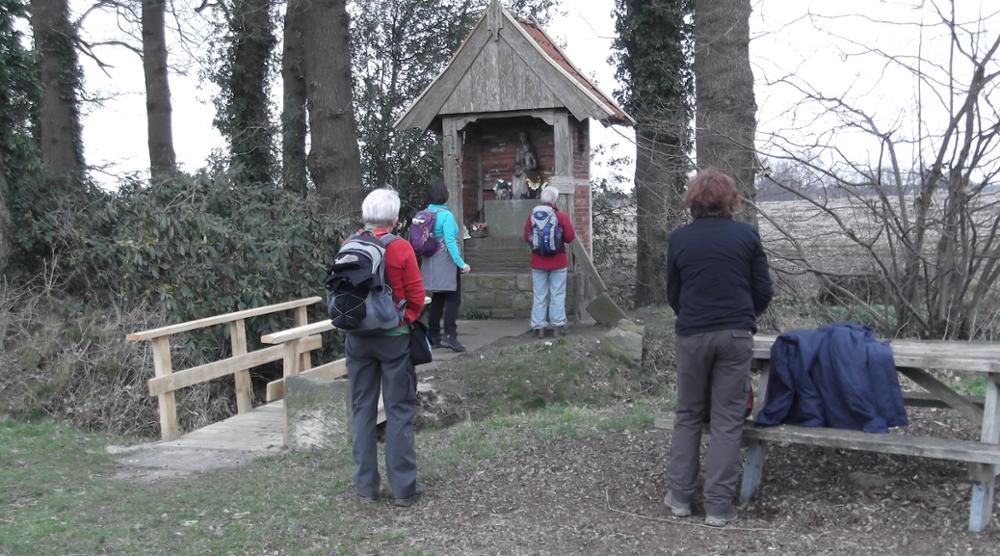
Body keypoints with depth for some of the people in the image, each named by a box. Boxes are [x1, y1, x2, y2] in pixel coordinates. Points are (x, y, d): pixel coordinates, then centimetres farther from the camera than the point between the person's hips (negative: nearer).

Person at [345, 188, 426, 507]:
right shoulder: (400, 248, -12)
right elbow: (416, 296, -9)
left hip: (357, 338, 4)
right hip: (394, 337, -3)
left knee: (362, 409, 12)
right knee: (399, 411, 5)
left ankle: (365, 486, 18)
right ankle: (403, 488, 10)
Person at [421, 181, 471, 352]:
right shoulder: (446, 215, -15)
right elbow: (450, 242, -20)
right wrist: (461, 263, -19)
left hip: (431, 264, 7)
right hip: (447, 263, -7)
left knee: (437, 300, 14)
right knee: (453, 299, -3)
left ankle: (433, 337, 16)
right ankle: (450, 336, -10)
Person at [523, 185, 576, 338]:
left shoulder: (532, 216, -3)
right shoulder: (561, 216, -9)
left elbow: (526, 237, 4)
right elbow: (570, 237, -6)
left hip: (538, 261, 2)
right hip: (558, 261, -2)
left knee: (539, 295, 6)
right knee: (558, 294, 7)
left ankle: (539, 326, 7)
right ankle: (559, 325, 9)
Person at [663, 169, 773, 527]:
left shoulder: (679, 239, 1)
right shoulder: (747, 235, -1)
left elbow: (672, 295, 9)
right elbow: (764, 290, 3)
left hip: (692, 336, 1)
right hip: (736, 336, -1)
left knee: (688, 415, 15)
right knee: (727, 420, 5)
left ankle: (680, 497, 18)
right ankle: (718, 506, 7)